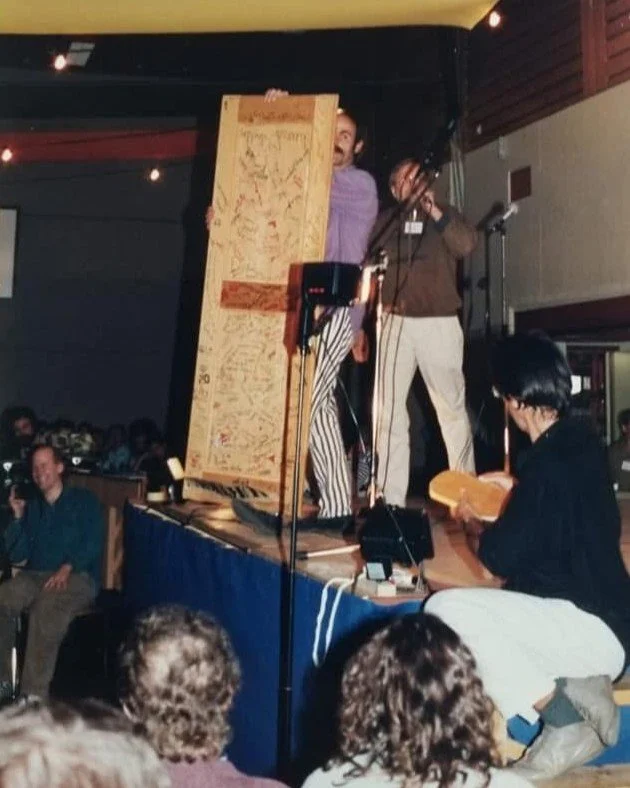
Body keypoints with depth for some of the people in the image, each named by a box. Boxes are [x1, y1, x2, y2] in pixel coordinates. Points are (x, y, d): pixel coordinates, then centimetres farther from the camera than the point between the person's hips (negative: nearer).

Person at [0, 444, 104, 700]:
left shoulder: (84, 500, 9)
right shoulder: (31, 506, 20)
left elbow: (93, 543, -4)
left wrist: (67, 568, -19)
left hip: (77, 577, -4)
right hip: (34, 575, 4)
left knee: (45, 608, -38)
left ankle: (34, 694, -38)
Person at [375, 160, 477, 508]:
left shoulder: (447, 215, 12)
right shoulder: (384, 221, 14)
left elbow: (467, 244, -9)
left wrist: (433, 210, -14)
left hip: (439, 323, -1)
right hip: (395, 322, 1)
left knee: (452, 407, 1)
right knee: (389, 408, -3)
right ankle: (390, 498, 0)